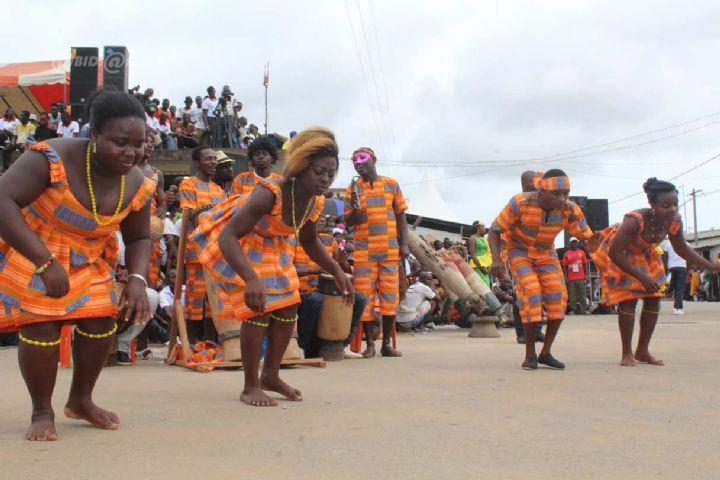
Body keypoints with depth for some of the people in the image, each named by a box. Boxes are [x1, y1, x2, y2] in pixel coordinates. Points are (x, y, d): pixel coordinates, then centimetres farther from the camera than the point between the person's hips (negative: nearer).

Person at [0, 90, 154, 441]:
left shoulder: (137, 187, -13)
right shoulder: (54, 159, -32)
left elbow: (139, 238, 3)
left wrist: (138, 279, -18)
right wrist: (46, 262, -44)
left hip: (85, 264, 6)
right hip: (29, 256, -5)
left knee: (102, 323, 1)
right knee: (42, 327, -14)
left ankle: (81, 401, 24)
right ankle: (42, 413, 6)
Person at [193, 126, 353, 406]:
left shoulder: (316, 202, -14)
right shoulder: (270, 194, -38)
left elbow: (309, 241, 8)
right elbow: (228, 237, -43)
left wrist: (337, 272, -1)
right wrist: (251, 279, -55)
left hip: (273, 248, 8)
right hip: (238, 244, -8)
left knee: (288, 309, 7)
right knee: (258, 310, -17)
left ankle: (271, 376, 26)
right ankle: (251, 387, -3)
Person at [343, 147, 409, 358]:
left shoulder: (391, 184, 8)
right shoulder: (353, 188, 6)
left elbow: (400, 216, 10)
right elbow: (348, 222, 6)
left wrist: (404, 244, 2)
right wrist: (355, 210, -15)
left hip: (390, 250, 1)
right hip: (364, 251, -1)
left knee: (390, 295, 1)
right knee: (365, 295, -2)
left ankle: (387, 343, 9)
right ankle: (370, 343, 6)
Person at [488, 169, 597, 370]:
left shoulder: (570, 211, -21)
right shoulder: (520, 203, -31)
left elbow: (588, 238, -13)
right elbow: (494, 231, -23)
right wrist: (496, 259, -37)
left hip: (546, 254, 4)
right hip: (519, 252, -4)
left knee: (558, 296, -12)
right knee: (531, 293, -23)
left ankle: (546, 352, 1)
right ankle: (530, 355, -12)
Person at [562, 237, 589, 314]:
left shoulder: (581, 252, 9)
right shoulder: (567, 254, 6)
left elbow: (585, 265, 10)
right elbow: (564, 266, 6)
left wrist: (587, 275, 3)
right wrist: (566, 278, -1)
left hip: (581, 278, 0)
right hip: (571, 279, 0)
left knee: (582, 294, 0)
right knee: (572, 296, 0)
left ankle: (584, 310, 3)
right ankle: (573, 310, 5)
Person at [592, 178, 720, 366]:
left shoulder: (674, 221, -22)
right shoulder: (635, 221, -41)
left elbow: (682, 249, -2)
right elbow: (614, 253, -35)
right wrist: (642, 277, -37)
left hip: (644, 255, 6)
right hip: (619, 254, -6)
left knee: (654, 298, 3)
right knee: (629, 299, -14)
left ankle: (643, 351, 15)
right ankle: (627, 353, -2)